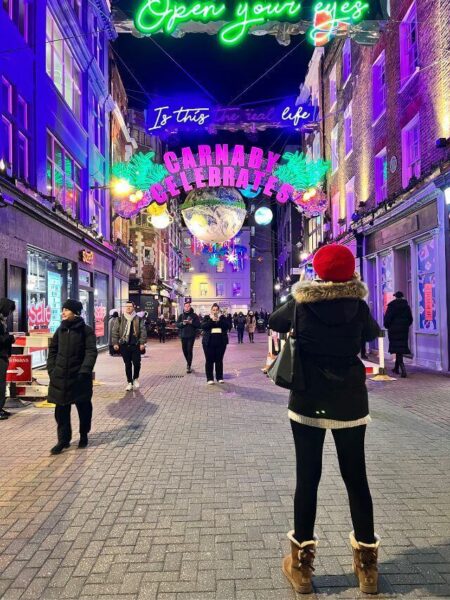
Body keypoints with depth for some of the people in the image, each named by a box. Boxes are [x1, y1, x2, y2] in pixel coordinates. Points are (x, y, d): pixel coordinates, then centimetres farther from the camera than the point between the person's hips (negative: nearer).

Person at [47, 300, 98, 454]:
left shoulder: (86, 330, -7)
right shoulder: (60, 330, 8)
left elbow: (91, 352, -13)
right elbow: (53, 350, 13)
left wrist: (85, 371, -23)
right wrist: (51, 369, 3)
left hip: (79, 377, -4)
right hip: (60, 376, 4)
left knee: (84, 408, 10)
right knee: (61, 409, 6)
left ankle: (84, 435, 28)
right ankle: (63, 439, 17)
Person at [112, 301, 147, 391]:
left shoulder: (139, 319, 5)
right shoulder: (120, 320, 6)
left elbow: (143, 331, 3)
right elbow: (115, 332, 6)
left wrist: (142, 343, -4)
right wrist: (115, 343, -1)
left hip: (136, 345, 0)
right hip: (124, 345, 1)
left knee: (137, 363, -4)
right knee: (127, 365, 5)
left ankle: (136, 379, 22)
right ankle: (129, 382, 14)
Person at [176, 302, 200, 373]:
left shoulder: (194, 315, 1)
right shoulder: (181, 315, 8)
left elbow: (198, 325, -4)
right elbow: (177, 324, 4)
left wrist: (191, 322, -17)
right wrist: (183, 323, -14)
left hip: (191, 336, -3)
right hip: (183, 335, 3)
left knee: (189, 350, -9)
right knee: (184, 350, 9)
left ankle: (189, 366, -3)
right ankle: (188, 362, 35)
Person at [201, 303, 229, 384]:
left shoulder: (222, 317, 8)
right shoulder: (207, 317, 5)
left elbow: (226, 326, -7)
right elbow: (203, 326, -11)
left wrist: (219, 320, -17)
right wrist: (212, 320, -19)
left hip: (221, 342, 1)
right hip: (209, 342, -1)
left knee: (219, 360, 6)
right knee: (209, 360, 0)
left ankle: (219, 378, 14)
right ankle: (209, 378, 6)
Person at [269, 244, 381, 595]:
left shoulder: (300, 304, -7)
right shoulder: (358, 306, -6)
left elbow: (274, 323, 11)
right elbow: (372, 333, 15)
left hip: (308, 402, -1)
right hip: (350, 402, 1)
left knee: (307, 478, 8)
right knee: (356, 478, 12)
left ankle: (302, 563, 18)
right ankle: (367, 565, 24)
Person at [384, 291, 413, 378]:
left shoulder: (392, 306, -8)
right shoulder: (406, 306, 6)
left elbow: (387, 318, -9)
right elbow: (410, 319, 10)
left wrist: (387, 326, 7)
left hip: (394, 329, -4)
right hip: (404, 329, 4)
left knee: (397, 349, -4)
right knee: (401, 347, 14)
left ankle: (402, 368, -20)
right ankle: (396, 368, 24)